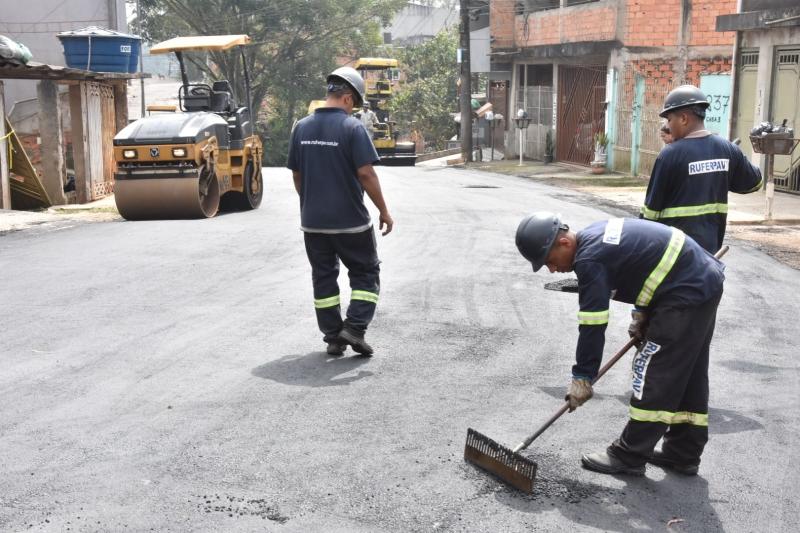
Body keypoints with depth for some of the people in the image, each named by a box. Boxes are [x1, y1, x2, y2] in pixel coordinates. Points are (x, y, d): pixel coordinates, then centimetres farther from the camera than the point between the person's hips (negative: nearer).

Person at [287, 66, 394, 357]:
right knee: (366, 273, 11)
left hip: (312, 221, 5)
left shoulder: (302, 127, 5)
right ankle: (354, 328, -1)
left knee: (323, 277, 13)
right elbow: (366, 173, -16)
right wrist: (384, 211, -7)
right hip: (350, 220, -5)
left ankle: (333, 337, 16)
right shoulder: (352, 127, -13)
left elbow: (296, 174, 11)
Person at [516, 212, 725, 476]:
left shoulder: (589, 259, -21)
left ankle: (629, 456, 1)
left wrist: (582, 377, -12)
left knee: (653, 374, -6)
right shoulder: (596, 235, 9)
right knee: (689, 374, 15)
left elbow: (592, 325, -20)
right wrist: (642, 314, 14)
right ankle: (684, 453, 23)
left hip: (686, 294, -11)